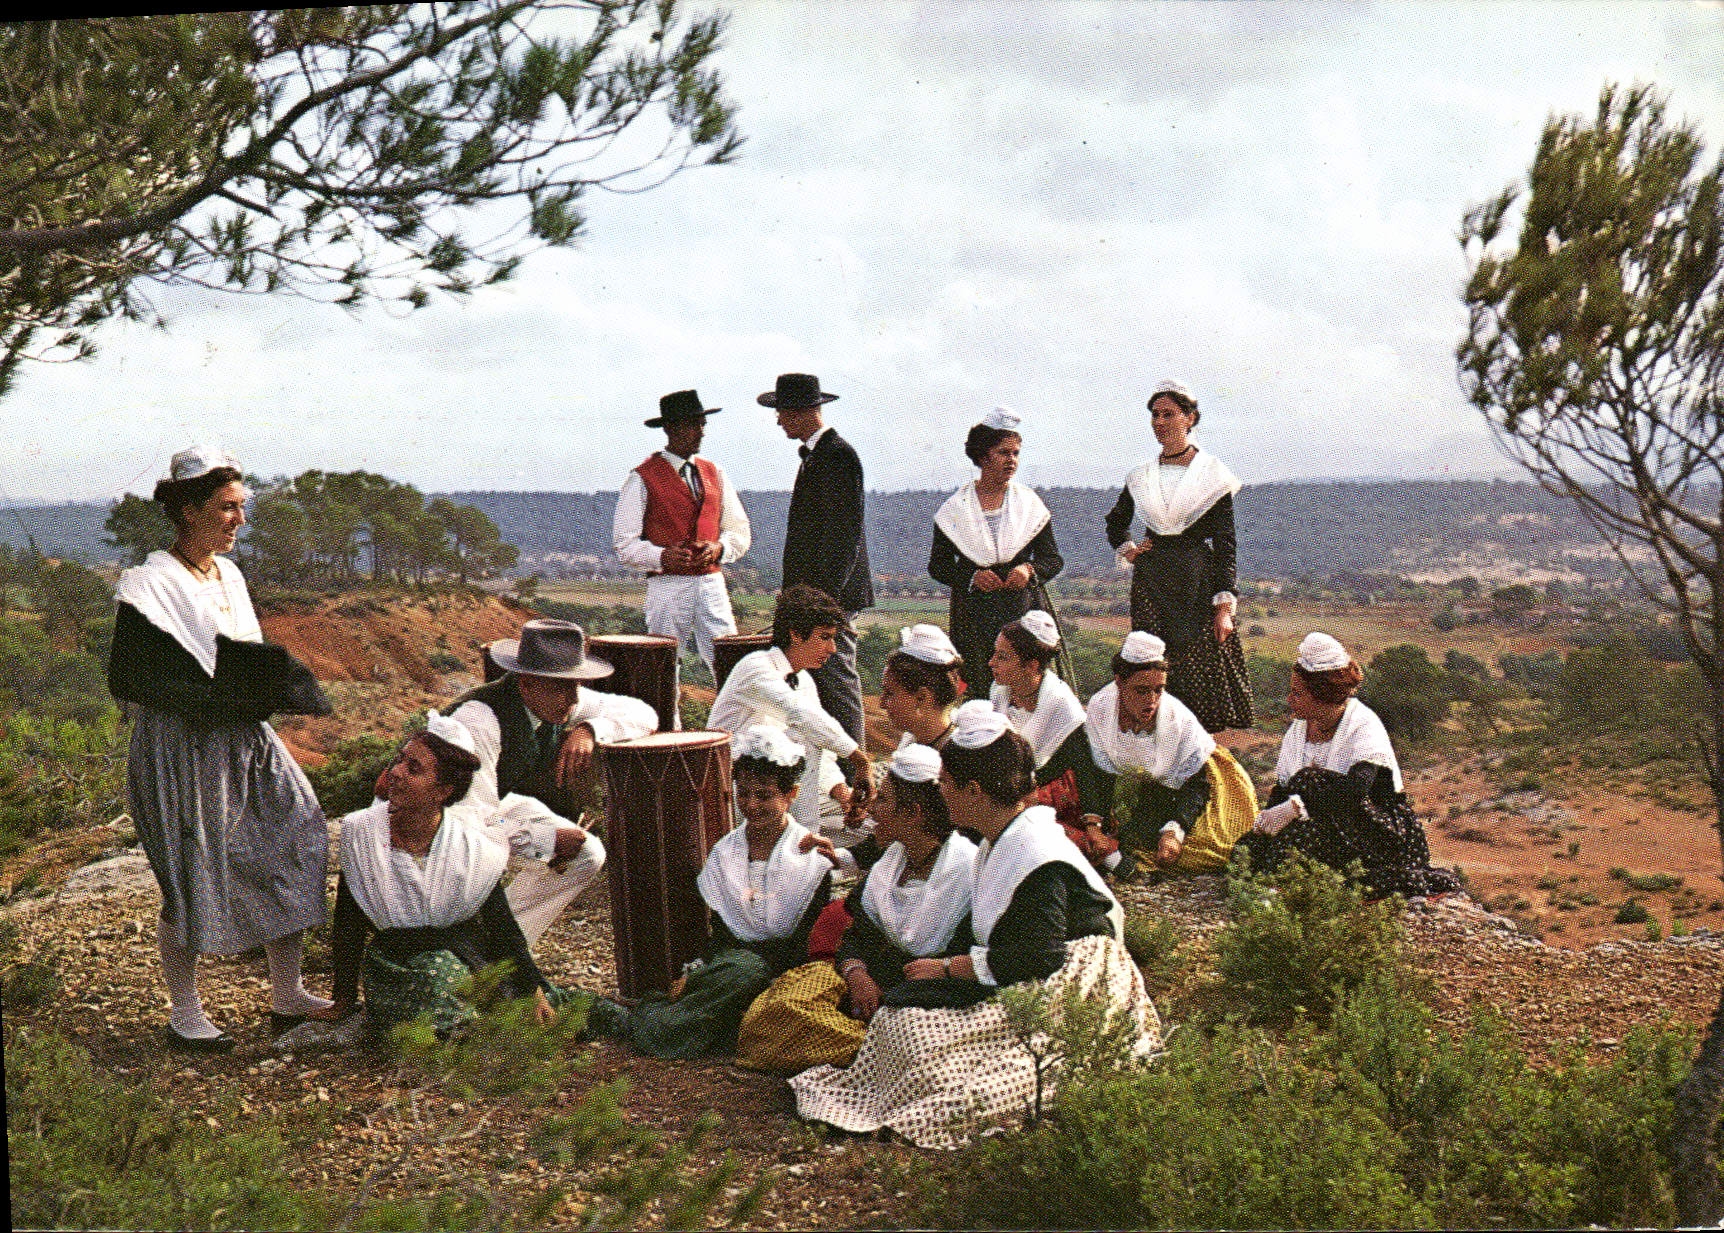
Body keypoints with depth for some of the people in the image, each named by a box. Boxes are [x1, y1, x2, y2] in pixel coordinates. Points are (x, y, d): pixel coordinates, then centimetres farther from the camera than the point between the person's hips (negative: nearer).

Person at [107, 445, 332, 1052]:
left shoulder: (228, 575, 11)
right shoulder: (151, 584, -13)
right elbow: (126, 679, -16)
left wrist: (277, 683, 0)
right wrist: (214, 699, -21)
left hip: (244, 743, 8)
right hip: (182, 750, -8)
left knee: (297, 847, 3)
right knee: (190, 876, 1)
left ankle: (287, 998, 14)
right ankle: (183, 1014, 17)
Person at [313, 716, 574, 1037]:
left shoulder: (473, 849, -11)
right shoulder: (360, 833, -8)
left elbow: (503, 928, -2)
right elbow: (347, 926, 0)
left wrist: (535, 992, -9)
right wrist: (343, 1001, 1)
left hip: (461, 955, 2)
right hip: (389, 961, -2)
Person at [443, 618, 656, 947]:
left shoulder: (559, 700, -14)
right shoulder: (477, 719, -36)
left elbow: (644, 714, -8)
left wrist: (590, 730, -27)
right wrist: (548, 840, -29)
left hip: (499, 810, 7)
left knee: (587, 856, -3)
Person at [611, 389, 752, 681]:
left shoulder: (713, 472, 15)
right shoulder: (642, 478, -1)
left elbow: (740, 531, 17)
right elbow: (625, 544, -4)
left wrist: (720, 548, -4)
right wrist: (661, 556, -21)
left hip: (712, 586, 4)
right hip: (667, 587, -4)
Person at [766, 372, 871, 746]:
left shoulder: (837, 456, -13)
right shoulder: (814, 455, 18)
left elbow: (846, 532, -18)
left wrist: (826, 593, -21)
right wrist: (800, 591, 17)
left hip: (833, 593, -10)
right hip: (816, 593, 10)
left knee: (837, 680, -6)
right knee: (821, 682, 10)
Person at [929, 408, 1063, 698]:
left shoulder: (1030, 504, 9)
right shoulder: (956, 508, 6)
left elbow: (1054, 559, 11)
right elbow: (937, 565, 7)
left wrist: (1030, 570, -11)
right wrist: (972, 576, -11)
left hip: (1023, 610, 1)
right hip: (973, 615, 0)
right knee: (976, 694, -8)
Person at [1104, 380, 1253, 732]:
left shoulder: (1213, 475, -1)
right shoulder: (1141, 477, 11)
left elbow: (1226, 544, -4)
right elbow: (1115, 522, 30)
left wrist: (1225, 606, -11)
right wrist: (1127, 550, 10)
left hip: (1198, 579, -4)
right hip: (1151, 581, 4)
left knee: (1203, 673, -7)